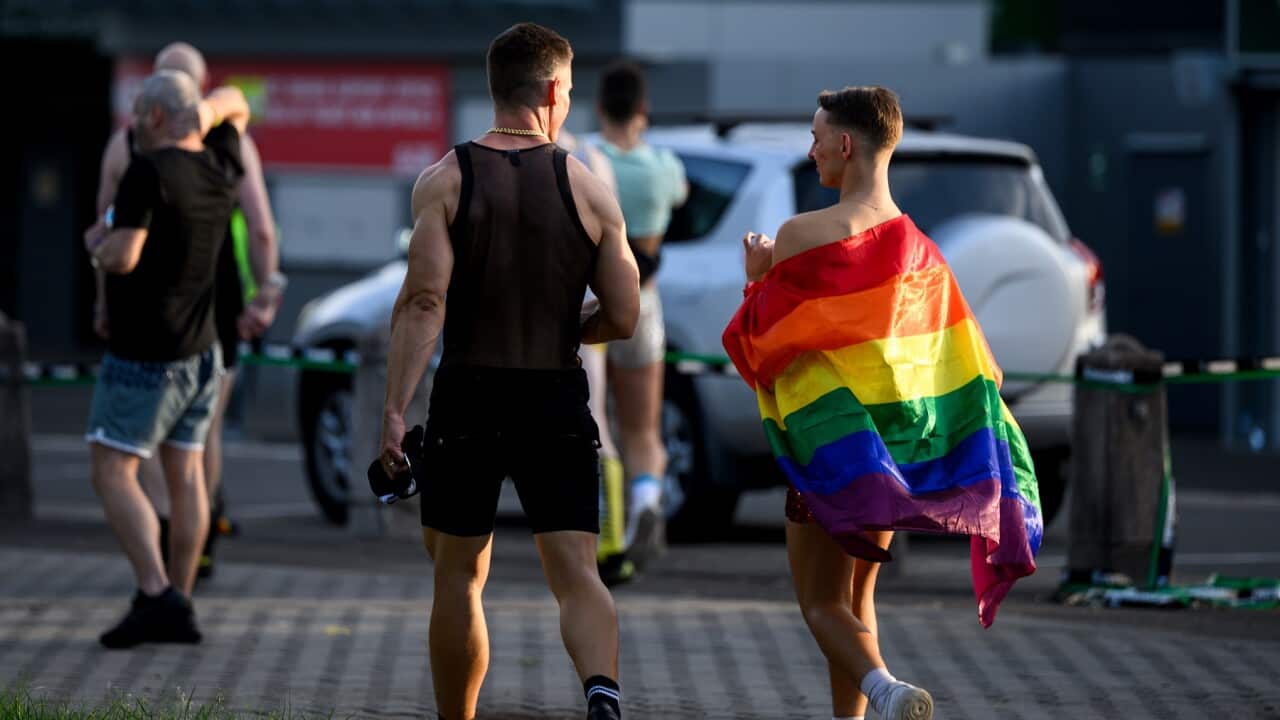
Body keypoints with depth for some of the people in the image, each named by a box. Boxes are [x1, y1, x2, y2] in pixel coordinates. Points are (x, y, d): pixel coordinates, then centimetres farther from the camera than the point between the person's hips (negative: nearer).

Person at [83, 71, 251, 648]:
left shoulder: (149, 172, -18)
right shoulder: (219, 168, 5)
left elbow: (123, 256, -25)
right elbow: (235, 102, 24)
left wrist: (97, 242, -4)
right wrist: (211, 109, 3)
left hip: (143, 356, -8)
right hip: (200, 351, 8)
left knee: (113, 475, -6)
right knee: (186, 475, 8)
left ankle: (156, 595, -20)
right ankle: (179, 609, 9)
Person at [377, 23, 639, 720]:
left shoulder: (445, 181, -3)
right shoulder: (588, 189, 2)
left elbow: (423, 301, -12)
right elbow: (623, 316, 3)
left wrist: (394, 409, -13)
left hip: (467, 400, 0)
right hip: (558, 402, 0)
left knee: (458, 578, 14)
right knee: (575, 572, -3)